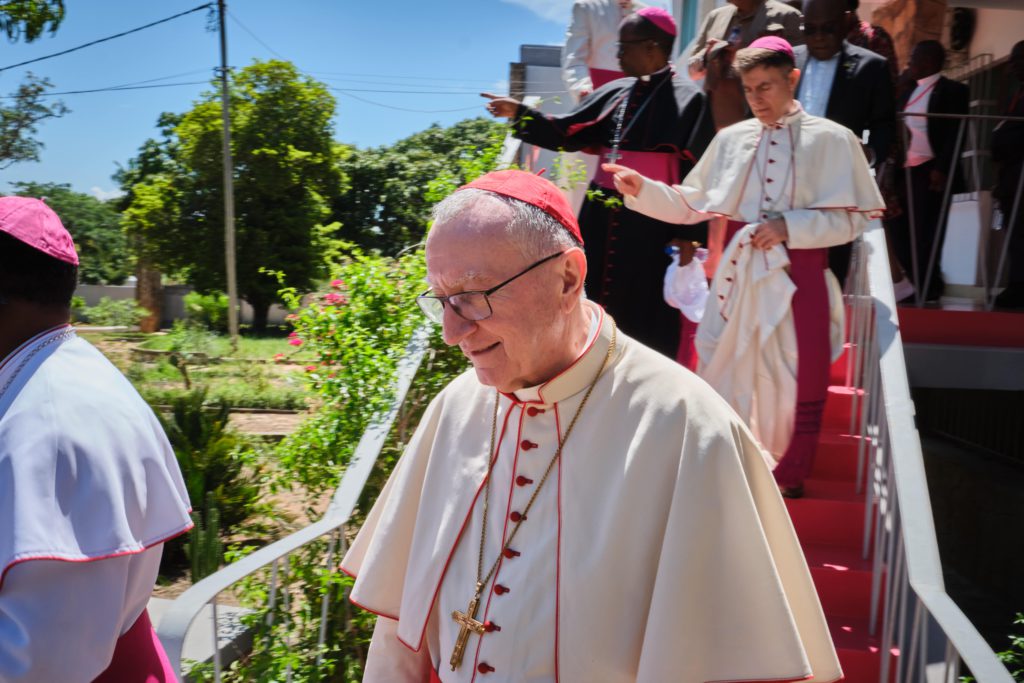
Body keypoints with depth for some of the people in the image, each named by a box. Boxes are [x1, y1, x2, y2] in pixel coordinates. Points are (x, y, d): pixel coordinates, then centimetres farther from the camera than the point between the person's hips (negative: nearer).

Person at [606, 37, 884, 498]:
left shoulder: (830, 140, -3)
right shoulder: (731, 139, 6)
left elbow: (851, 218, -5)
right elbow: (692, 204, 6)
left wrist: (789, 227, -17)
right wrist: (643, 189, -7)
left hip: (798, 278, -2)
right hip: (738, 274, 3)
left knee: (793, 381, 7)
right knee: (725, 373, 9)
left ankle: (789, 477, 29)